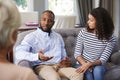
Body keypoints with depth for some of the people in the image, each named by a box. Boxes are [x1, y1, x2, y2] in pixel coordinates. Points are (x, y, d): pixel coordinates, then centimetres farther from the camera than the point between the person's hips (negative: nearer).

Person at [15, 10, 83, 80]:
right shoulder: (31, 37, 5)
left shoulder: (58, 37, 22)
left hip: (58, 66, 5)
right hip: (41, 66, -5)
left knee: (79, 74, -25)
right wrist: (37, 56, -28)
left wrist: (66, 62, 1)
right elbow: (19, 53, -10)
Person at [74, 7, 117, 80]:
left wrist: (89, 64, -31)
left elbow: (103, 60, -14)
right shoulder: (83, 32, -7)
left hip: (98, 65, 0)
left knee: (98, 70, -34)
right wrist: (85, 64, -22)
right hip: (82, 64, 0)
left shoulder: (111, 39, -11)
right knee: (87, 74, -33)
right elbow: (77, 53, -4)